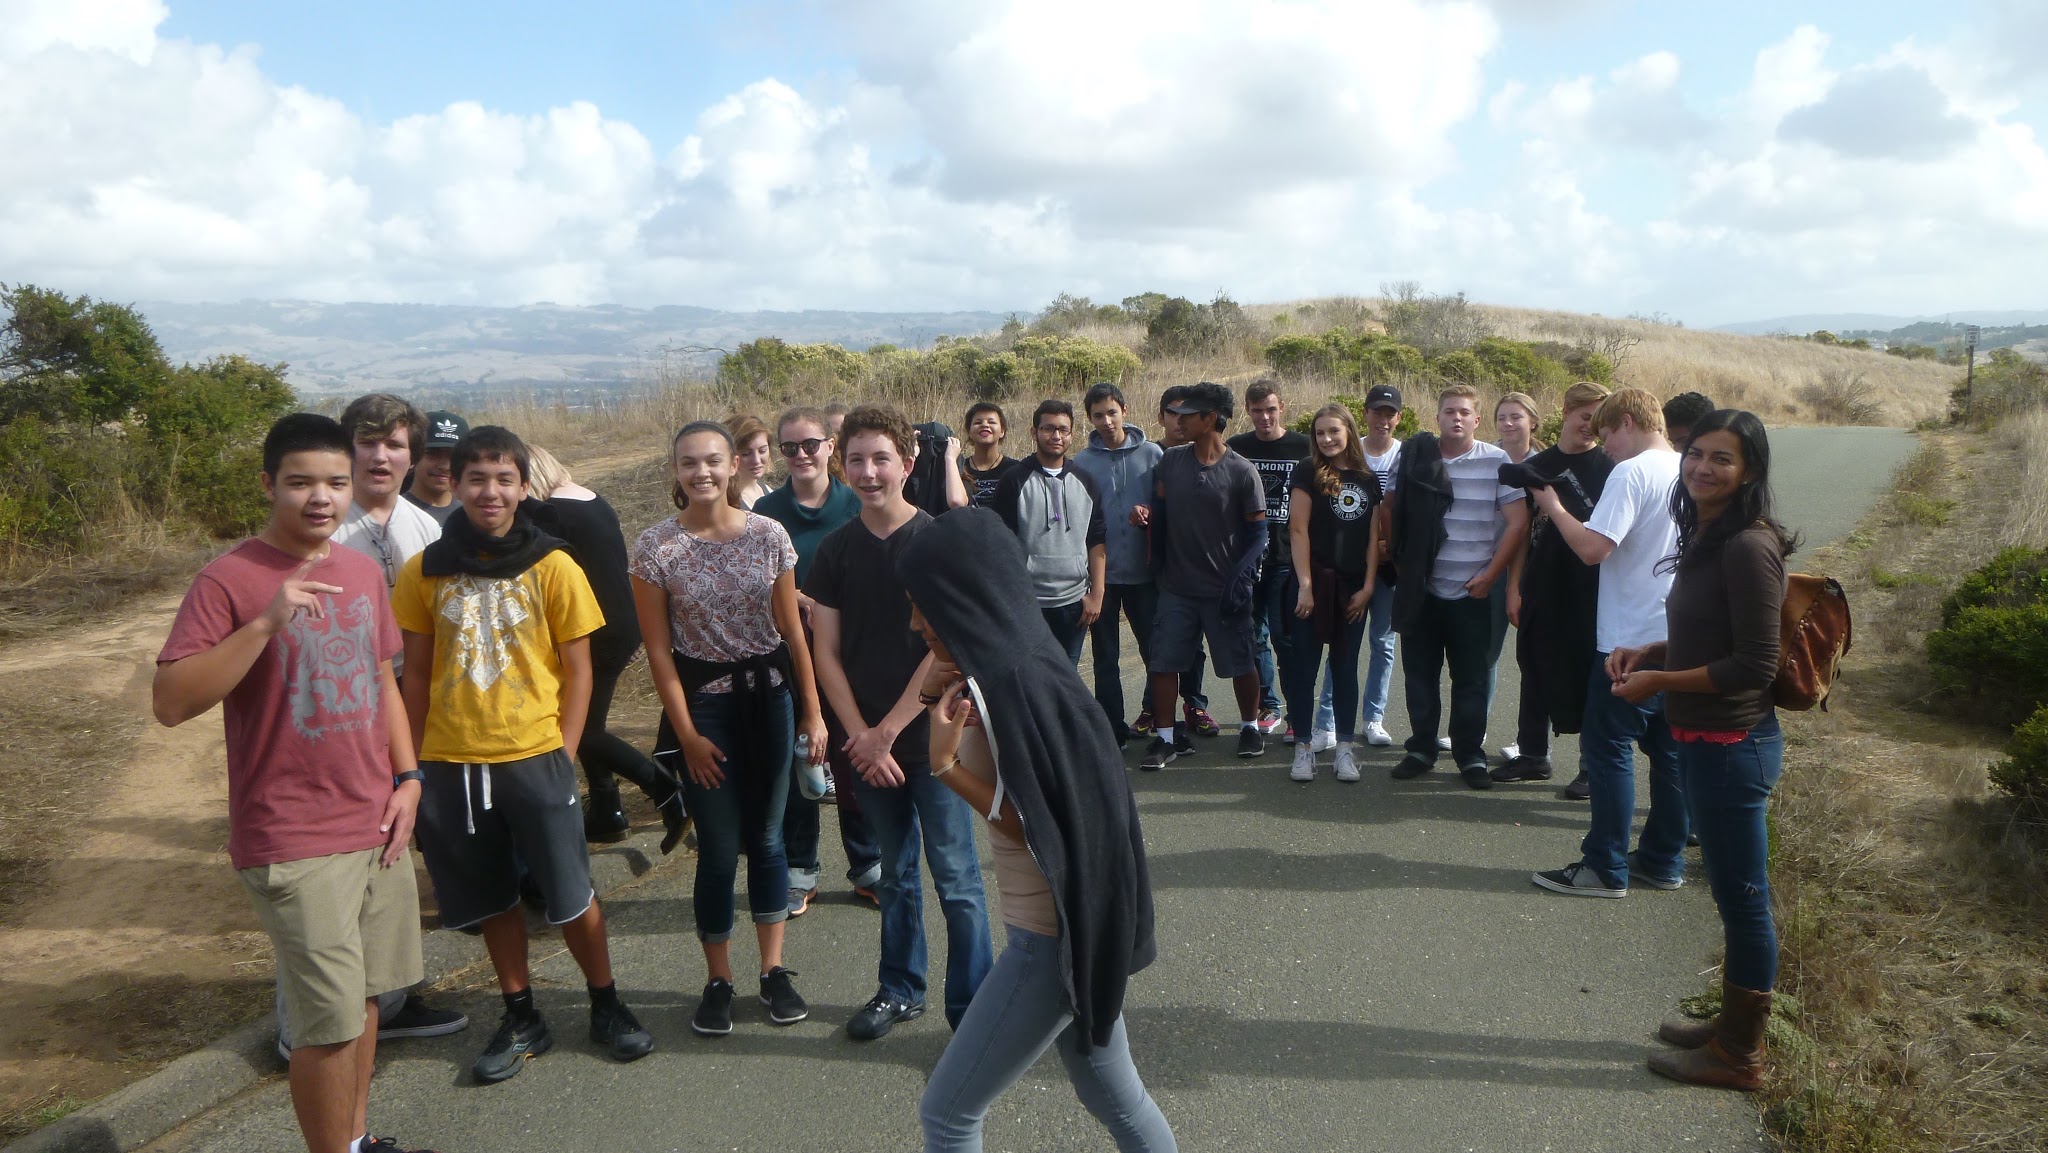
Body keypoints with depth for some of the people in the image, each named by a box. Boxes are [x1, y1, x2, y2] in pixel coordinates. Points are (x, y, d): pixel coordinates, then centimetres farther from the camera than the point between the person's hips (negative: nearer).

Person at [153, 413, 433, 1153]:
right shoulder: (229, 579, -12)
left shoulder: (362, 570, 7)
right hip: (293, 843, -6)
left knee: (364, 996, 16)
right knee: (329, 1020, -3)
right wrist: (264, 625, -28)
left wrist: (407, 778, 7)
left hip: (376, 827, 6)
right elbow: (170, 704, -18)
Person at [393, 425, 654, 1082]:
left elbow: (577, 669, 0)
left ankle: (606, 1005, 25)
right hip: (452, 763, 2)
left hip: (534, 757, -2)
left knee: (571, 896, 4)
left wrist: (564, 752, -6)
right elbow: (416, 673, 8)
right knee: (493, 899, 14)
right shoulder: (425, 572, 2)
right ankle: (521, 1019, 30)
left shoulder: (553, 567, -4)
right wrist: (415, 762, 5)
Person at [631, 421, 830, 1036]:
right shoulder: (655, 546, -8)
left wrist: (812, 711, 1)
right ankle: (718, 981, 19)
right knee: (719, 849, 2)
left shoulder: (769, 535, -4)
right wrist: (687, 735, -7)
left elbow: (792, 631, 1)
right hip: (702, 700, -1)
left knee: (766, 838, 10)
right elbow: (658, 649, -6)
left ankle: (774, 971, 23)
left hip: (769, 695, 2)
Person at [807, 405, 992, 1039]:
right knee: (895, 873, 17)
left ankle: (973, 1010, 11)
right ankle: (900, 990, 32)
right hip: (866, 742, 4)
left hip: (932, 735, -4)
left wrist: (886, 732, -12)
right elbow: (827, 653, 3)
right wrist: (861, 736, -8)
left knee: (955, 877, 1)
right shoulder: (836, 550, 3)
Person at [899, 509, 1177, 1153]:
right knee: (1113, 1096, 22)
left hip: (1052, 939, -9)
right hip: (1063, 929, 10)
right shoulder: (1004, 668, 5)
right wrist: (939, 701, 1)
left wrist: (944, 763, -24)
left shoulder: (1019, 681, -23)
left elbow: (1045, 830, -21)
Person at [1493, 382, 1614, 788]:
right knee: (1536, 670, 11)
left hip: (1590, 591, -3)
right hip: (1540, 589, 4)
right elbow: (1523, 531, 9)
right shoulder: (1536, 466, 8)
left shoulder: (1609, 469, -1)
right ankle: (1532, 755, 24)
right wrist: (1514, 587, 5)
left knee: (1589, 675, 2)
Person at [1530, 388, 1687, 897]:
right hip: (1679, 638, 8)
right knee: (1668, 749, 14)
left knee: (1608, 748, 0)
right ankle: (1663, 860, 23)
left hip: (1632, 641, -8)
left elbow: (1592, 547, -25)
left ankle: (1606, 869, 4)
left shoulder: (1631, 473, -16)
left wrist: (1553, 507, -10)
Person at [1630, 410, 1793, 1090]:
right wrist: (1647, 654, 6)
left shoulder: (1747, 548, -20)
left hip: (1732, 746, -10)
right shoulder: (1706, 537, 10)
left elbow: (1755, 664, -21)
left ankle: (1740, 1055, 17)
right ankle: (1733, 1024, 35)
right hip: (1705, 743, 10)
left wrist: (1660, 682, -15)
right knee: (1734, 894, 20)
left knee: (1742, 898, 3)